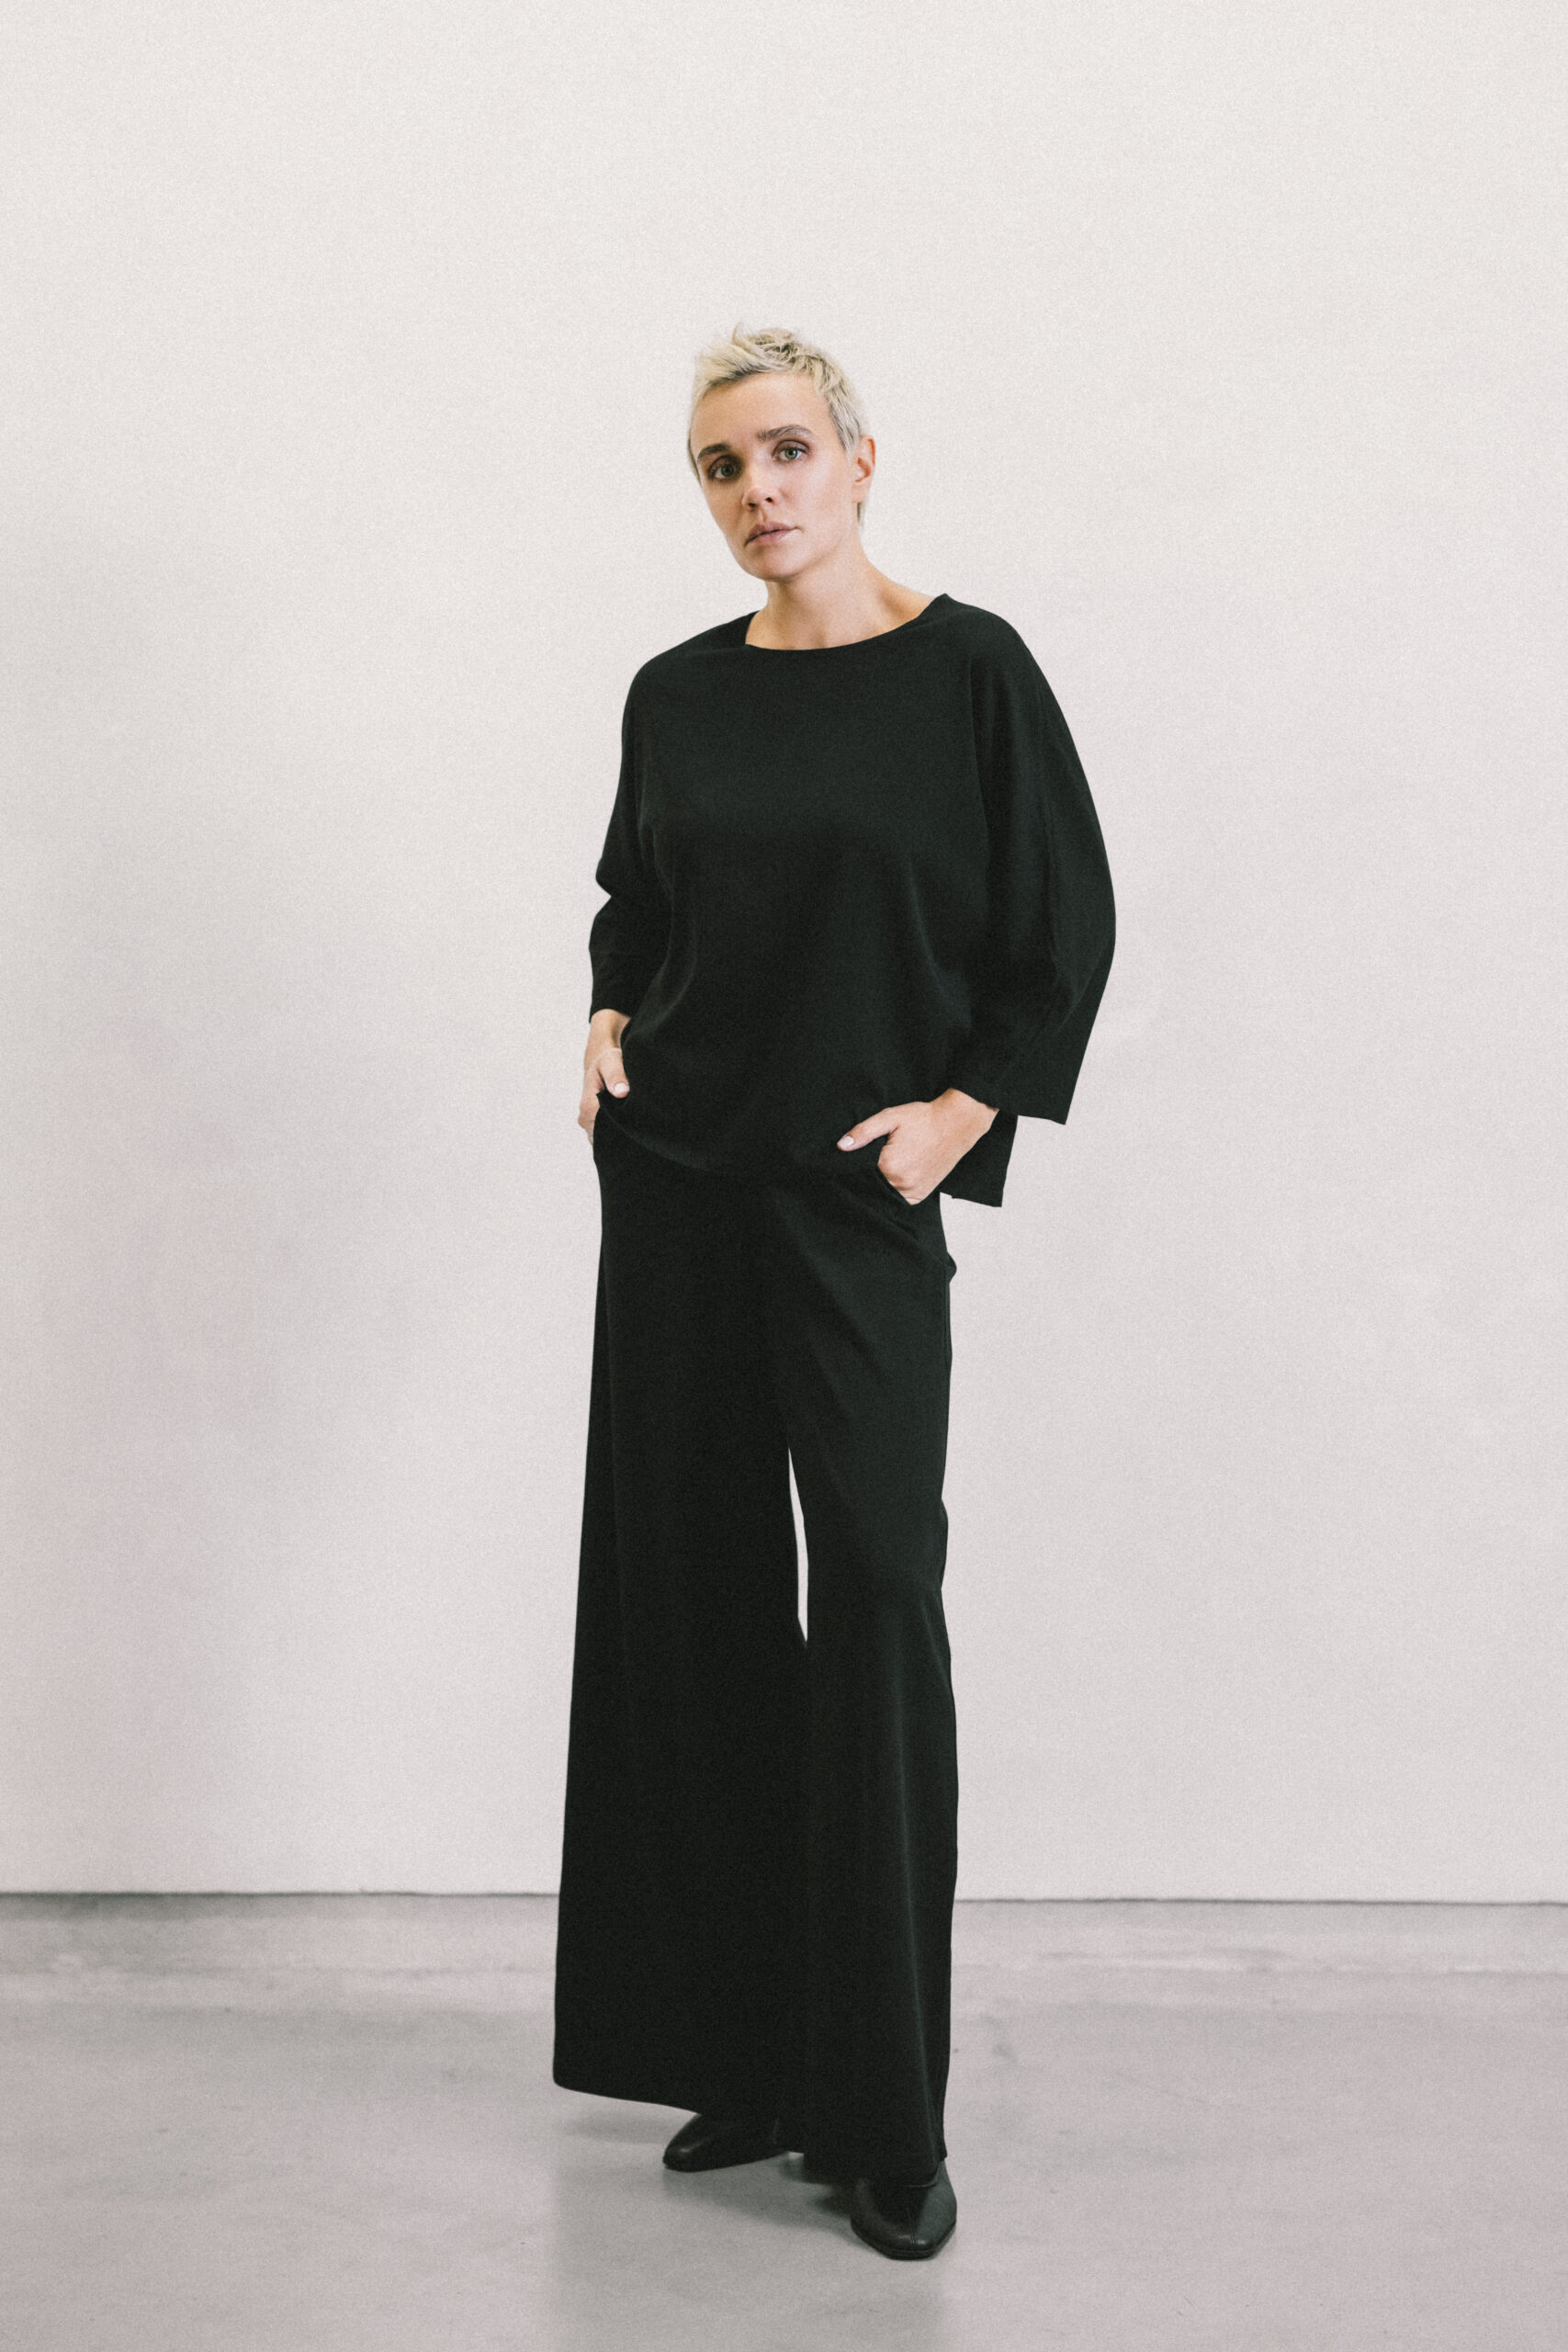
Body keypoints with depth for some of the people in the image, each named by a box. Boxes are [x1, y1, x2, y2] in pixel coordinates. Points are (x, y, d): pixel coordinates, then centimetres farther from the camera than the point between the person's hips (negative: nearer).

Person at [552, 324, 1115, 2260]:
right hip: (674, 1176, 5)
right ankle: (746, 2054, 20)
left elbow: (1067, 923, 1)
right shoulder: (677, 695, 9)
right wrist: (610, 1022, 3)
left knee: (875, 1595, -6)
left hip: (855, 1190, -4)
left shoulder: (966, 669, -3)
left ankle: (890, 2116, 4)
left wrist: (969, 1104, -7)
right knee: (692, 1589, 7)